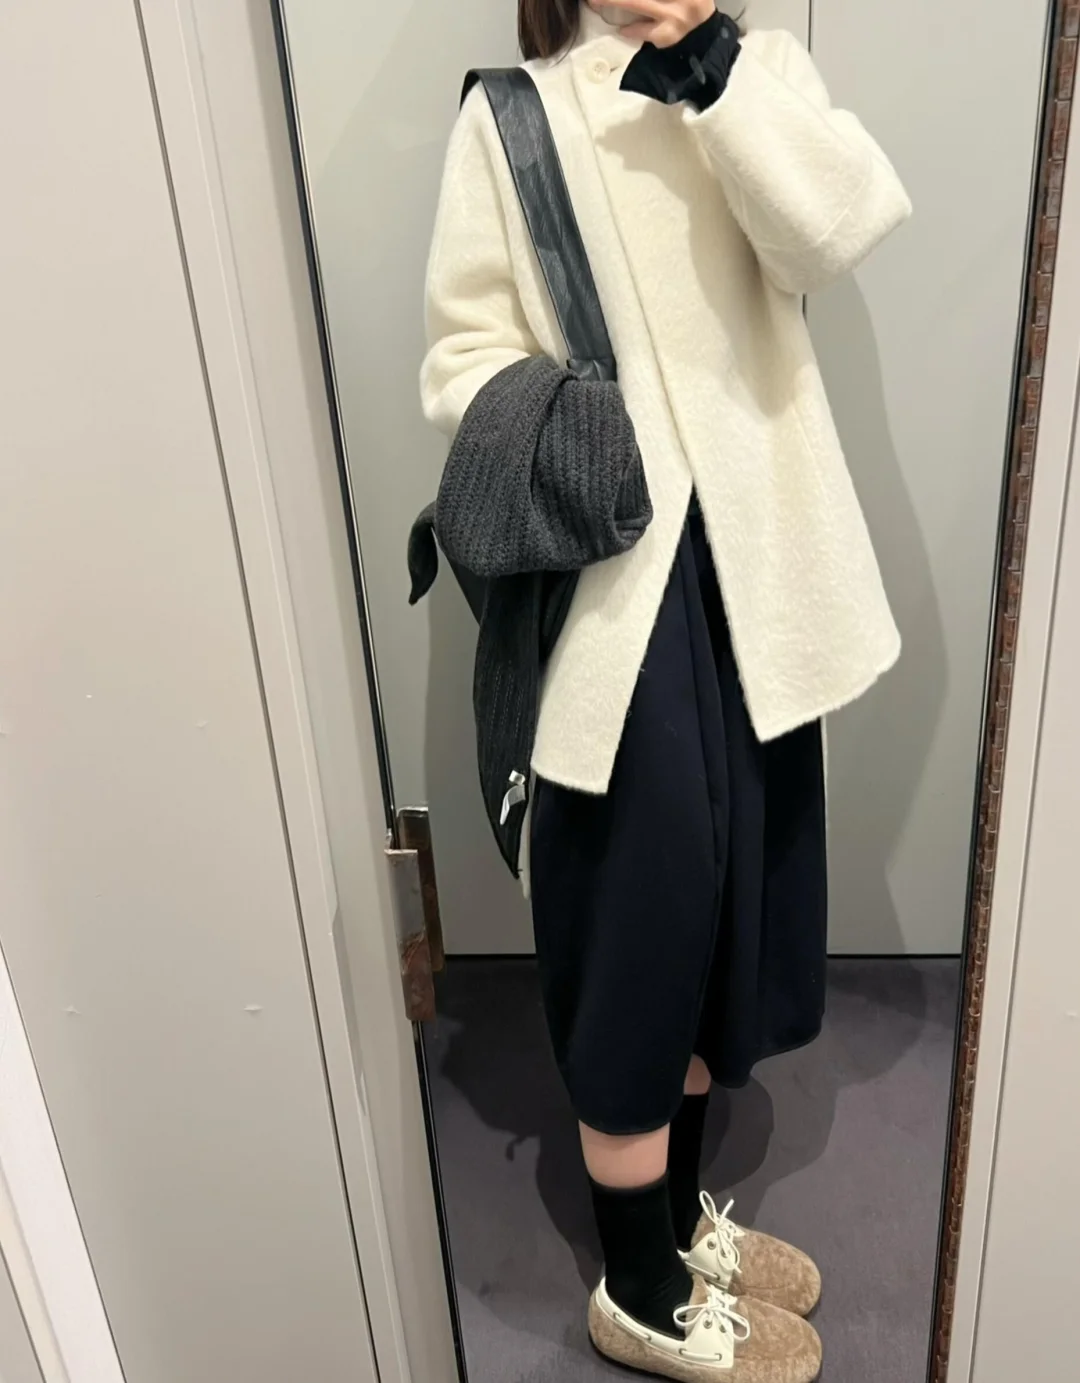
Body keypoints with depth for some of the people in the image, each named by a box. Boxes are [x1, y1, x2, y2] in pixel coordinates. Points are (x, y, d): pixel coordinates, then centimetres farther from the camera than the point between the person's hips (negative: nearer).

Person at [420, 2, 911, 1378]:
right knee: (640, 921, 4)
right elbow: (465, 350, -3)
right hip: (617, 579, -5)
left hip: (753, 571, 5)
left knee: (721, 900, 16)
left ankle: (681, 1215, 42)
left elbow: (844, 223, -8)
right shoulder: (512, 114, 2)